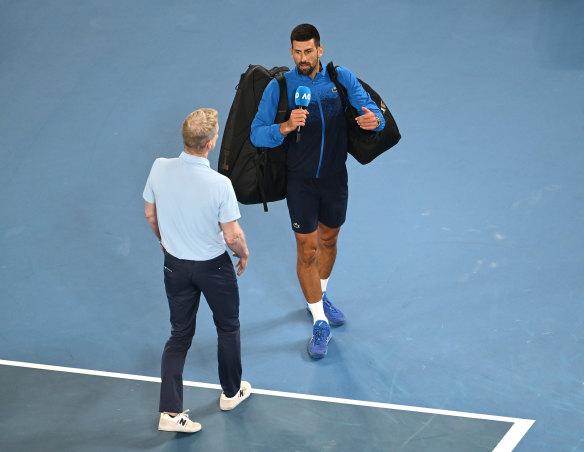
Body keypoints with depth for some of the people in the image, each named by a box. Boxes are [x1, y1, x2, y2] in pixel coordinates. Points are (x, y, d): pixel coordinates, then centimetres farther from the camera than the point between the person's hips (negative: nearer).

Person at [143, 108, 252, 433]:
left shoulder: (160, 169, -16)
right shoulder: (219, 185, -29)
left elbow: (151, 215, 0)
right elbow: (232, 236, -20)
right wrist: (244, 255, 3)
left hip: (175, 264, 4)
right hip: (214, 268, -3)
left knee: (180, 336, 17)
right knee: (228, 328, 23)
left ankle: (171, 412, 11)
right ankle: (232, 392, 42)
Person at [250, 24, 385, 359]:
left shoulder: (342, 79, -5)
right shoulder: (279, 87, -10)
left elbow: (373, 111, -7)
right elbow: (257, 134, -12)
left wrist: (373, 120, -33)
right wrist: (285, 128, -32)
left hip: (335, 177, 3)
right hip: (300, 181, -3)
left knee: (329, 240, 20)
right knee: (307, 250, -1)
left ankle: (320, 298, 45)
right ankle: (320, 324, 11)